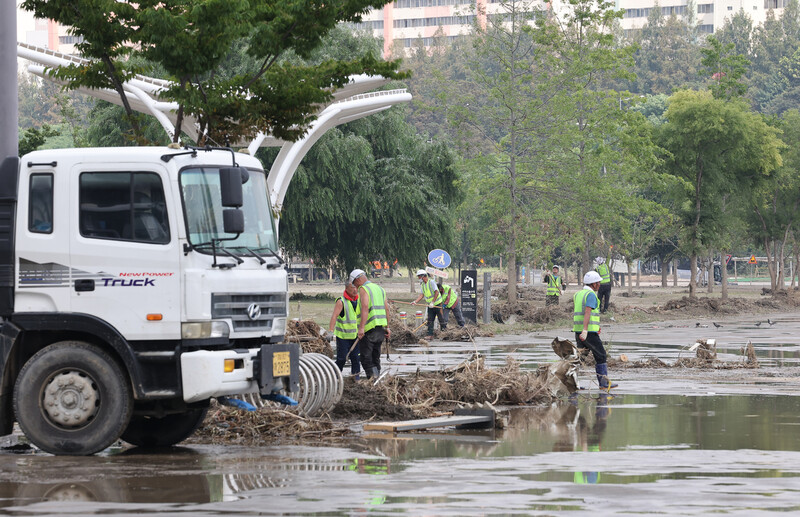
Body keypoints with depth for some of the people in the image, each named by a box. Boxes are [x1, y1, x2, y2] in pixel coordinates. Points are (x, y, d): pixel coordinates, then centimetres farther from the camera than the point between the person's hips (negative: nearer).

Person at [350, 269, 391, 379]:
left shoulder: (363, 289, -7)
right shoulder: (379, 288, 18)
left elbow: (365, 308, -21)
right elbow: (386, 310, 15)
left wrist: (361, 327, -27)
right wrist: (387, 327, 17)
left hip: (369, 329, -8)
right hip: (381, 328, 8)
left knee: (366, 357, -5)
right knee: (375, 356, 15)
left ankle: (372, 375, -18)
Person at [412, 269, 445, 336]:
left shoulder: (431, 282, -15)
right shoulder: (422, 285, 8)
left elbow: (436, 292, -21)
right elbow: (421, 295, 3)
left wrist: (432, 302, -24)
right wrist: (415, 301, -12)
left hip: (437, 304, -7)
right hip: (430, 305, 7)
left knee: (441, 318, 0)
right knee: (430, 320, 2)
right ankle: (430, 334, 3)